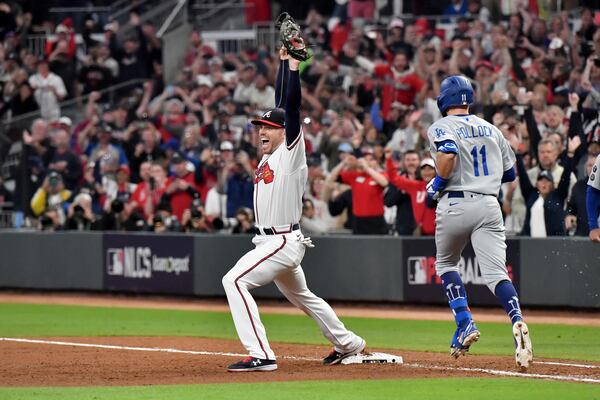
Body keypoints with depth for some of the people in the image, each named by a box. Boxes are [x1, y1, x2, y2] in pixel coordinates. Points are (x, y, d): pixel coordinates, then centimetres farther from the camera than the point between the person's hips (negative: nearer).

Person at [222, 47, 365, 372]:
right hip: (272, 241, 10)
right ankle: (347, 344, 38)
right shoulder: (270, 153, 12)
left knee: (234, 281, -21)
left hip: (283, 241, -10)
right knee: (300, 296, 23)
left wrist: (293, 64, -18)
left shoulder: (292, 150, -10)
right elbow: (280, 103, 14)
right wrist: (282, 61, 15)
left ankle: (261, 355, -27)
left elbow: (291, 106, -19)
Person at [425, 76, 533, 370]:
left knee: (445, 263, 21)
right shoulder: (491, 129, 16)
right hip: (489, 205, 3)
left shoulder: (441, 128, -1)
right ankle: (517, 322, -32)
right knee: (496, 273, -6)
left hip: (455, 205, -3)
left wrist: (437, 184, -6)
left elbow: (447, 155, -21)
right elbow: (510, 172, 18)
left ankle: (465, 323, 5)